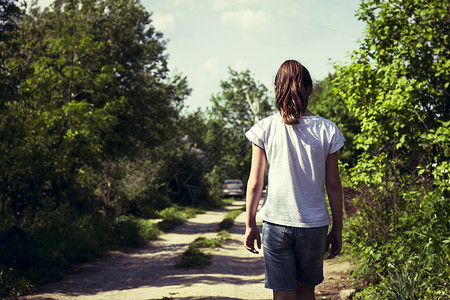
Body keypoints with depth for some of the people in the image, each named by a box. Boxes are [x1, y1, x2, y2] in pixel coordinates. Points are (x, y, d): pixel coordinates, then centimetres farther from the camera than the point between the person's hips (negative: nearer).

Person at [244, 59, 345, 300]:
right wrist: (337, 228, 10)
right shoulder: (326, 130, -3)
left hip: (276, 223, -1)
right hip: (314, 224, 1)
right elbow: (333, 186, 1)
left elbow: (255, 184, -2)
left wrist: (250, 224, 9)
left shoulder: (264, 129, -5)